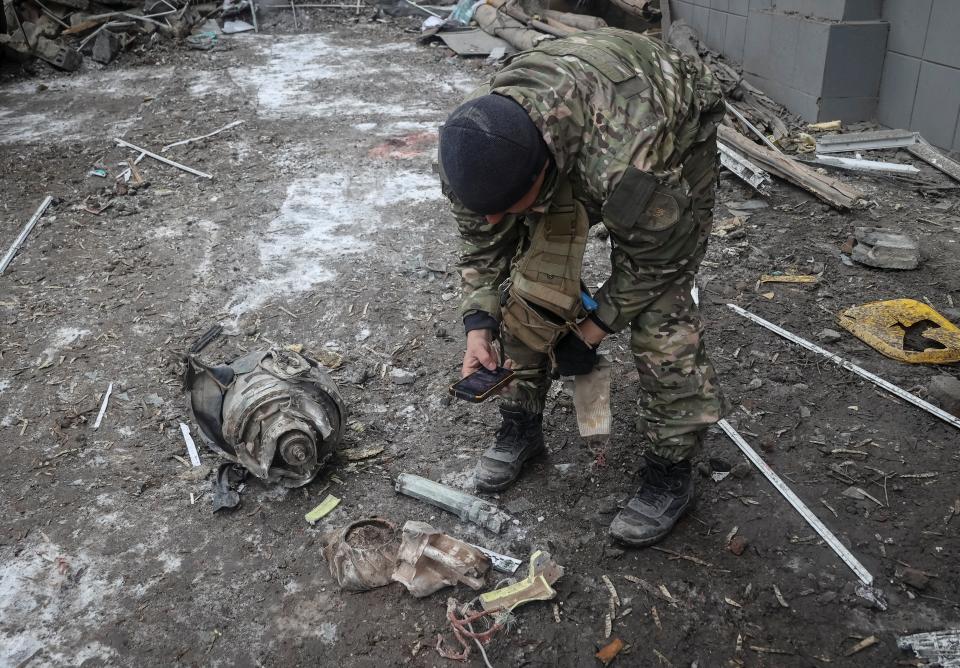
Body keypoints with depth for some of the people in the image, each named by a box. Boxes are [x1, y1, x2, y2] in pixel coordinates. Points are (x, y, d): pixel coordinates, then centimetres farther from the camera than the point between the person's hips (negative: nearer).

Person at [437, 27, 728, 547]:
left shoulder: (625, 166, -47)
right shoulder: (477, 144, -31)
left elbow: (653, 262, -26)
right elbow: (482, 242, -12)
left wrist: (592, 330, -17)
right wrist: (479, 324, -22)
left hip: (674, 138, -4)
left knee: (657, 307, -15)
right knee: (534, 280, -6)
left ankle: (669, 470, 2)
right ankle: (522, 424, 15)